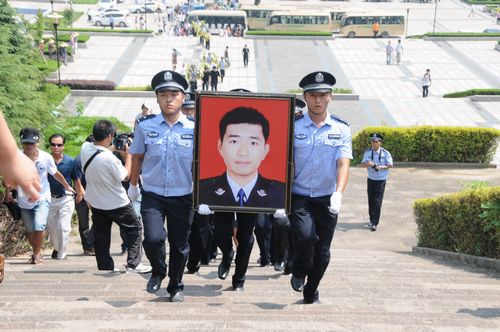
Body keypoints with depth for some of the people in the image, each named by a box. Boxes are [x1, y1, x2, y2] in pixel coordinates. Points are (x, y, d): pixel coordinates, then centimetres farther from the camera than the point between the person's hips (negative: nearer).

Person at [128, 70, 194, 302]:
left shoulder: (194, 129, -3)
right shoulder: (145, 127, -1)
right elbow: (137, 157, 12)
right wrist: (133, 185, 19)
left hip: (183, 197, 0)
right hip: (152, 196, 0)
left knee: (179, 245, 10)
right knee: (153, 238, -17)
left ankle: (176, 287, 32)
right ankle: (158, 272, 15)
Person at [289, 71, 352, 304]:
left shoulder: (341, 129, 1)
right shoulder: (293, 126, -1)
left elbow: (343, 164, -7)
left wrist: (338, 193, -25)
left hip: (327, 199, 2)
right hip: (299, 197, -2)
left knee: (322, 252, 8)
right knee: (306, 235, -26)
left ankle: (311, 294, 33)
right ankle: (299, 272, 7)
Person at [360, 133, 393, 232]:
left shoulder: (385, 153, -7)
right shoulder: (367, 152, 1)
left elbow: (390, 165, -3)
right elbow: (362, 164, 2)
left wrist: (381, 167, -19)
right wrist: (367, 164, -20)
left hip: (381, 180, -3)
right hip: (371, 179, 3)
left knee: (377, 202, -6)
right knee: (371, 200, 10)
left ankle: (374, 223, -3)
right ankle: (372, 219, 27)